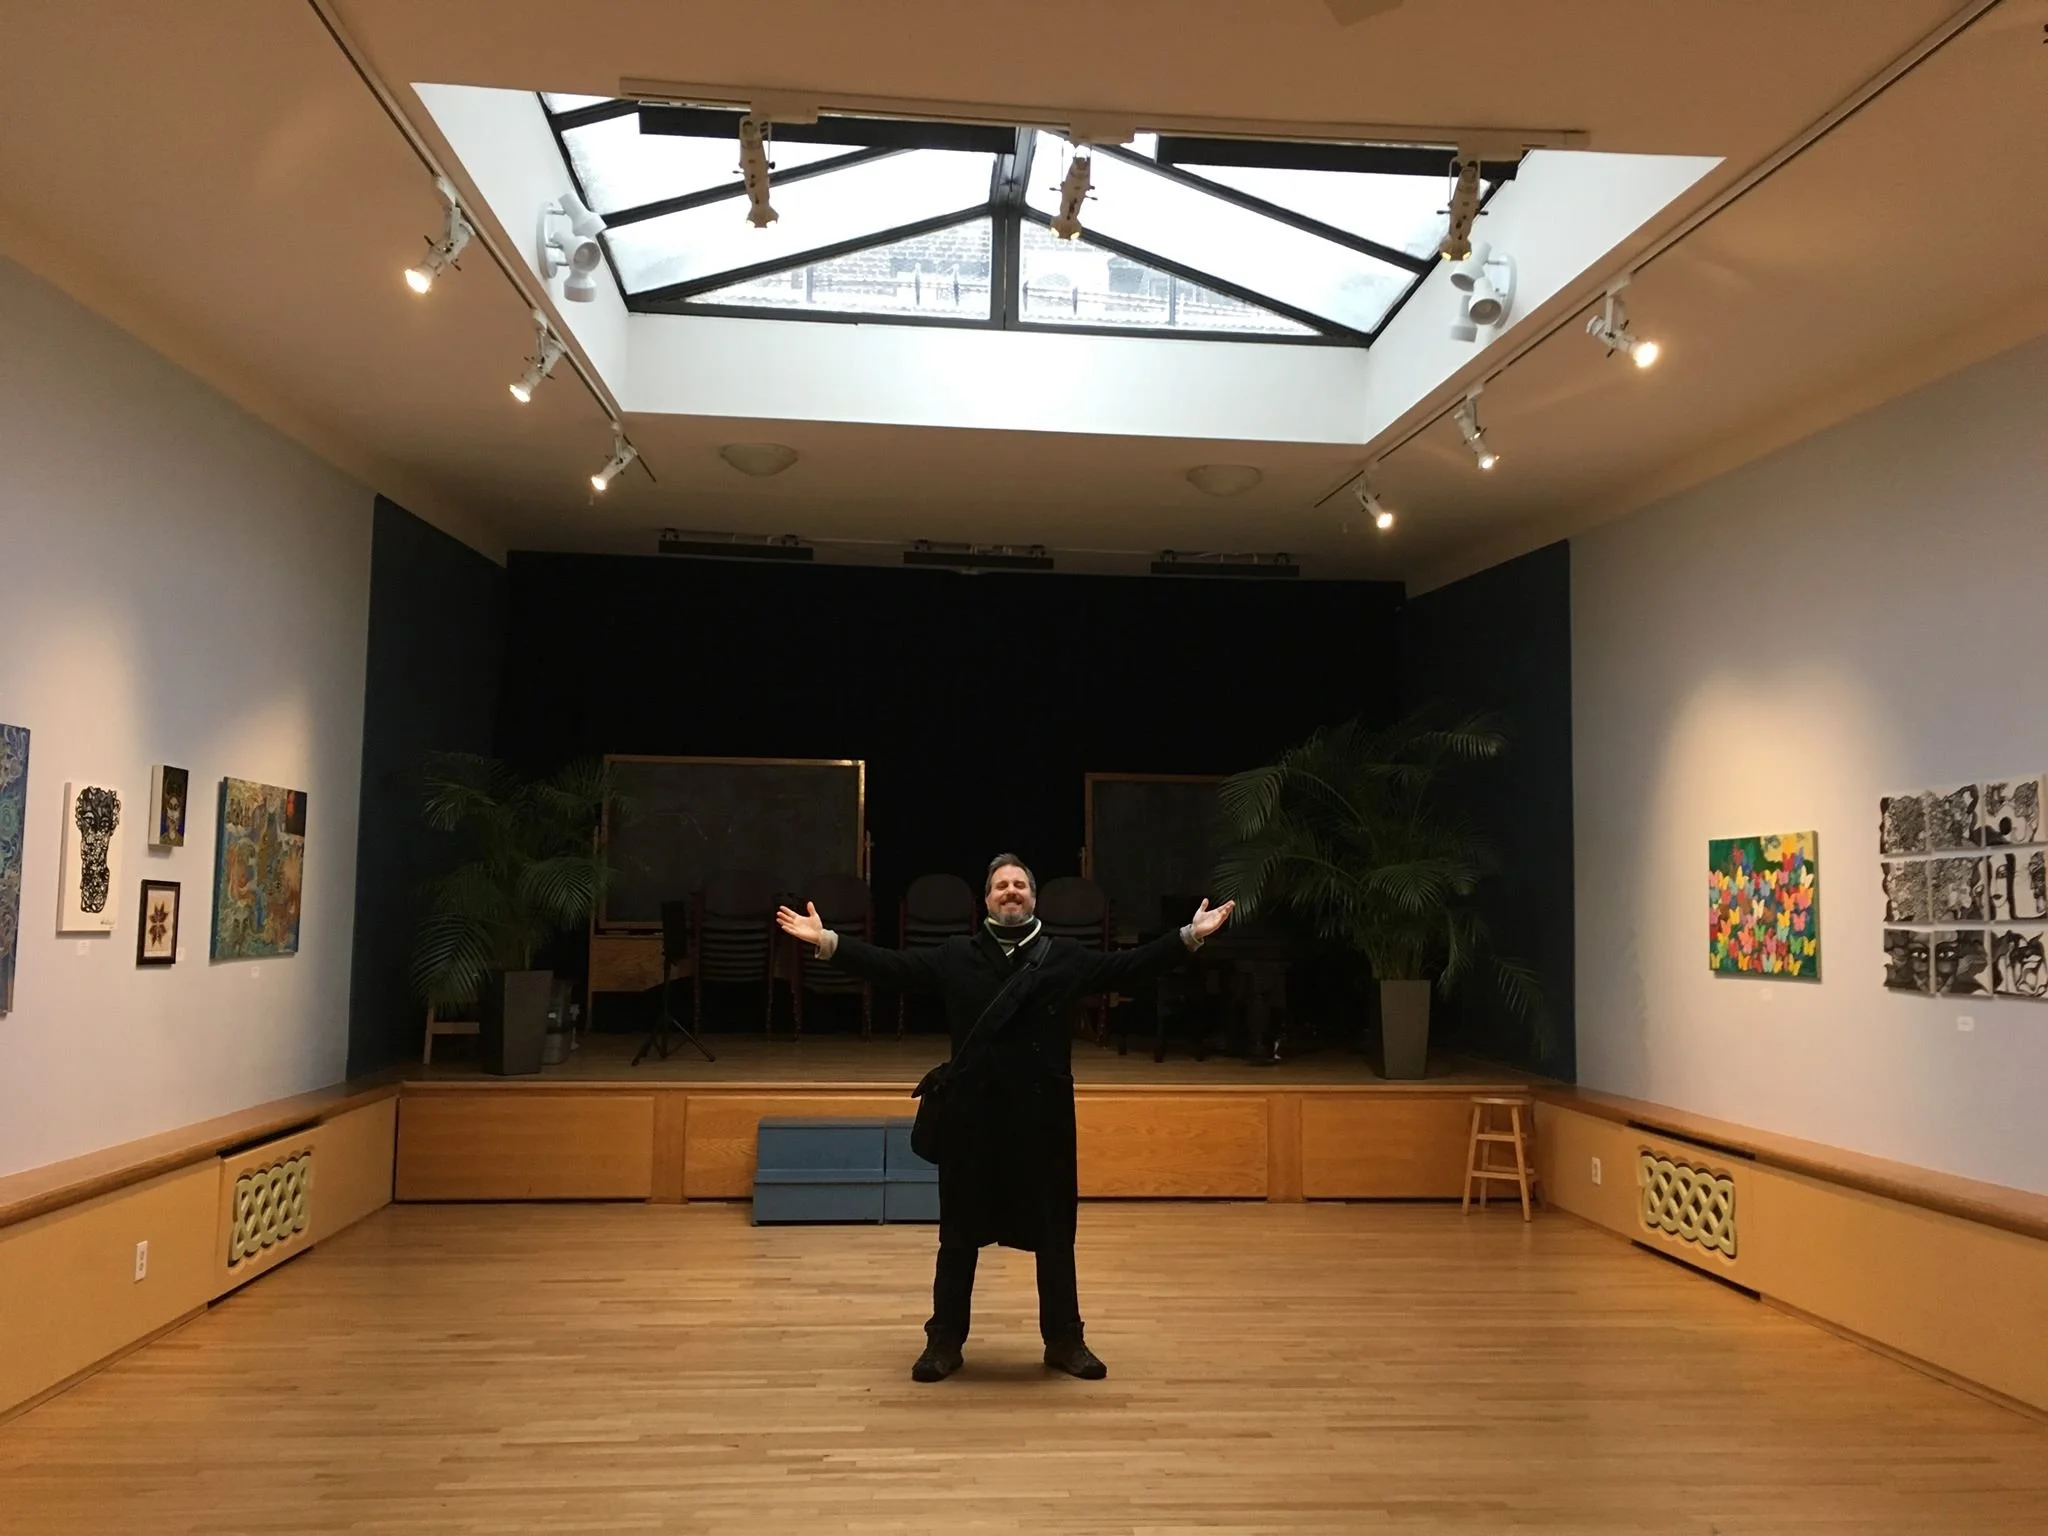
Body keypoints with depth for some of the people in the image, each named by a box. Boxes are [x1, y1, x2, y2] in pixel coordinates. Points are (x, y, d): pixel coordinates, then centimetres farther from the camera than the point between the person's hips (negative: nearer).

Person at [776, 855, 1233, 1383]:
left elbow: (1130, 965, 2)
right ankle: (944, 1341, 24)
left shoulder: (1068, 958, 4)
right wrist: (827, 941, -10)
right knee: (959, 1234, 9)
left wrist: (1189, 937, -7)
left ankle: (1064, 1341, 27)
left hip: (1044, 1117, 0)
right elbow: (891, 967, -1)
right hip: (971, 1117, 0)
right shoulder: (954, 958, 4)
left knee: (1054, 1235, 10)